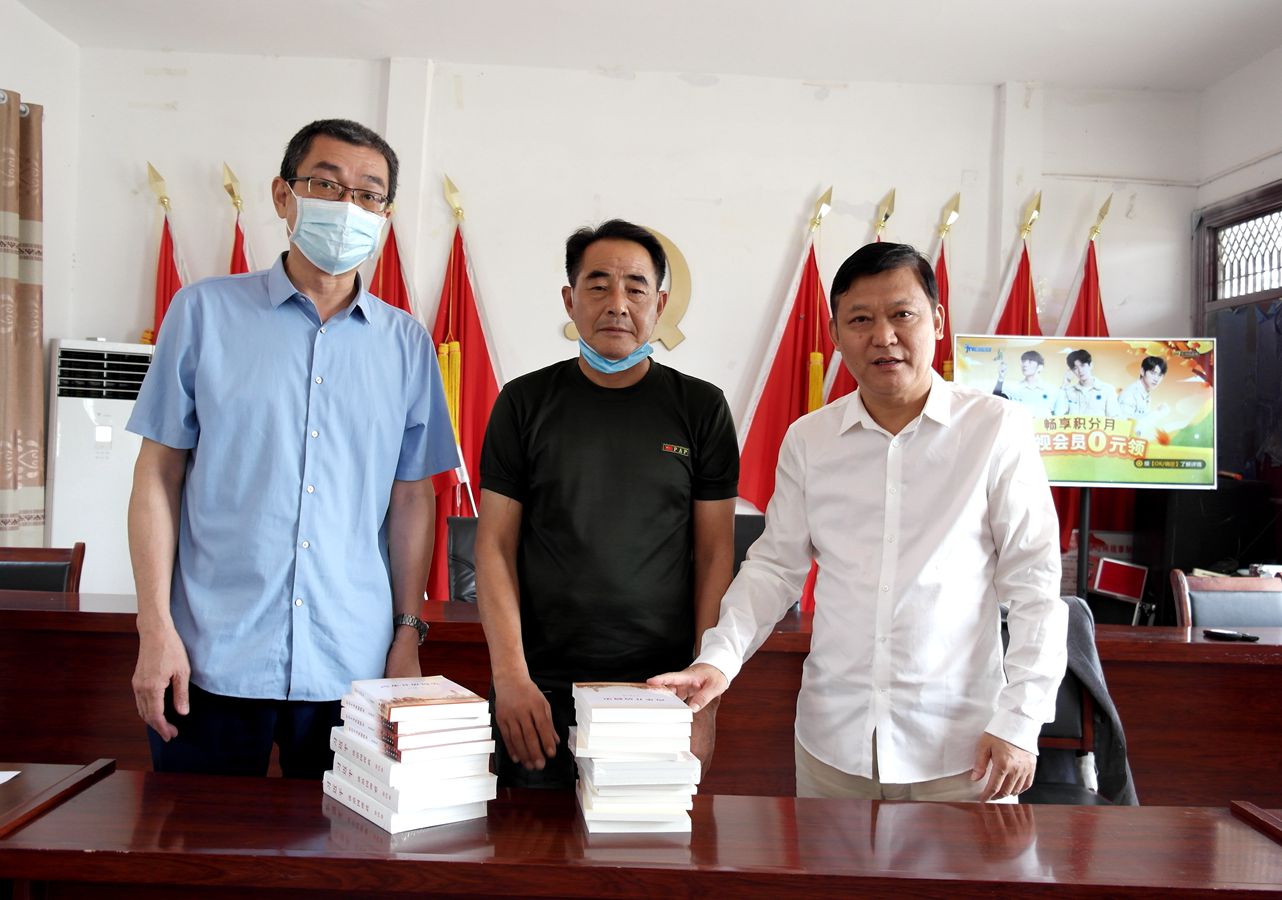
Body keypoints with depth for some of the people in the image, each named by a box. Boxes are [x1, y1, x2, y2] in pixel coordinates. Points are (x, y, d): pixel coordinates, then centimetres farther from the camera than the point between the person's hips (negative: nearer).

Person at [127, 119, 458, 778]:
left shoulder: (406, 342, 7)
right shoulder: (205, 311, 2)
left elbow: (411, 496, 9)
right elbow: (159, 473, 2)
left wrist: (408, 633, 5)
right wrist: (155, 628, -4)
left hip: (354, 667, 2)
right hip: (212, 659, -1)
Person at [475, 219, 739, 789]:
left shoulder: (701, 408, 4)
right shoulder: (525, 402, 4)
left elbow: (715, 554, 3)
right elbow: (495, 545, 2)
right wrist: (511, 677, -9)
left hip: (662, 692, 0)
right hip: (541, 693, 0)